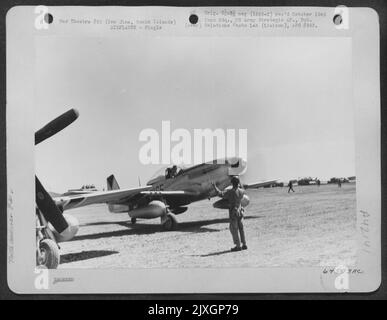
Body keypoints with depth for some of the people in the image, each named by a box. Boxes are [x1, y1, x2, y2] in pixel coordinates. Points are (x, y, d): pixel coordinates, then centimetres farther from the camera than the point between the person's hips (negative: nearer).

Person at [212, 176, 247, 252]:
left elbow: (220, 194, -24)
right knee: (241, 228, 14)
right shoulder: (241, 191, 0)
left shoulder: (231, 192, -19)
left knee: (234, 229, 0)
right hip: (240, 211, 6)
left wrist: (214, 186, -12)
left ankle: (238, 246, 0)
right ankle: (244, 244, 17)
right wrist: (240, 185, 42)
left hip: (233, 212, -6)